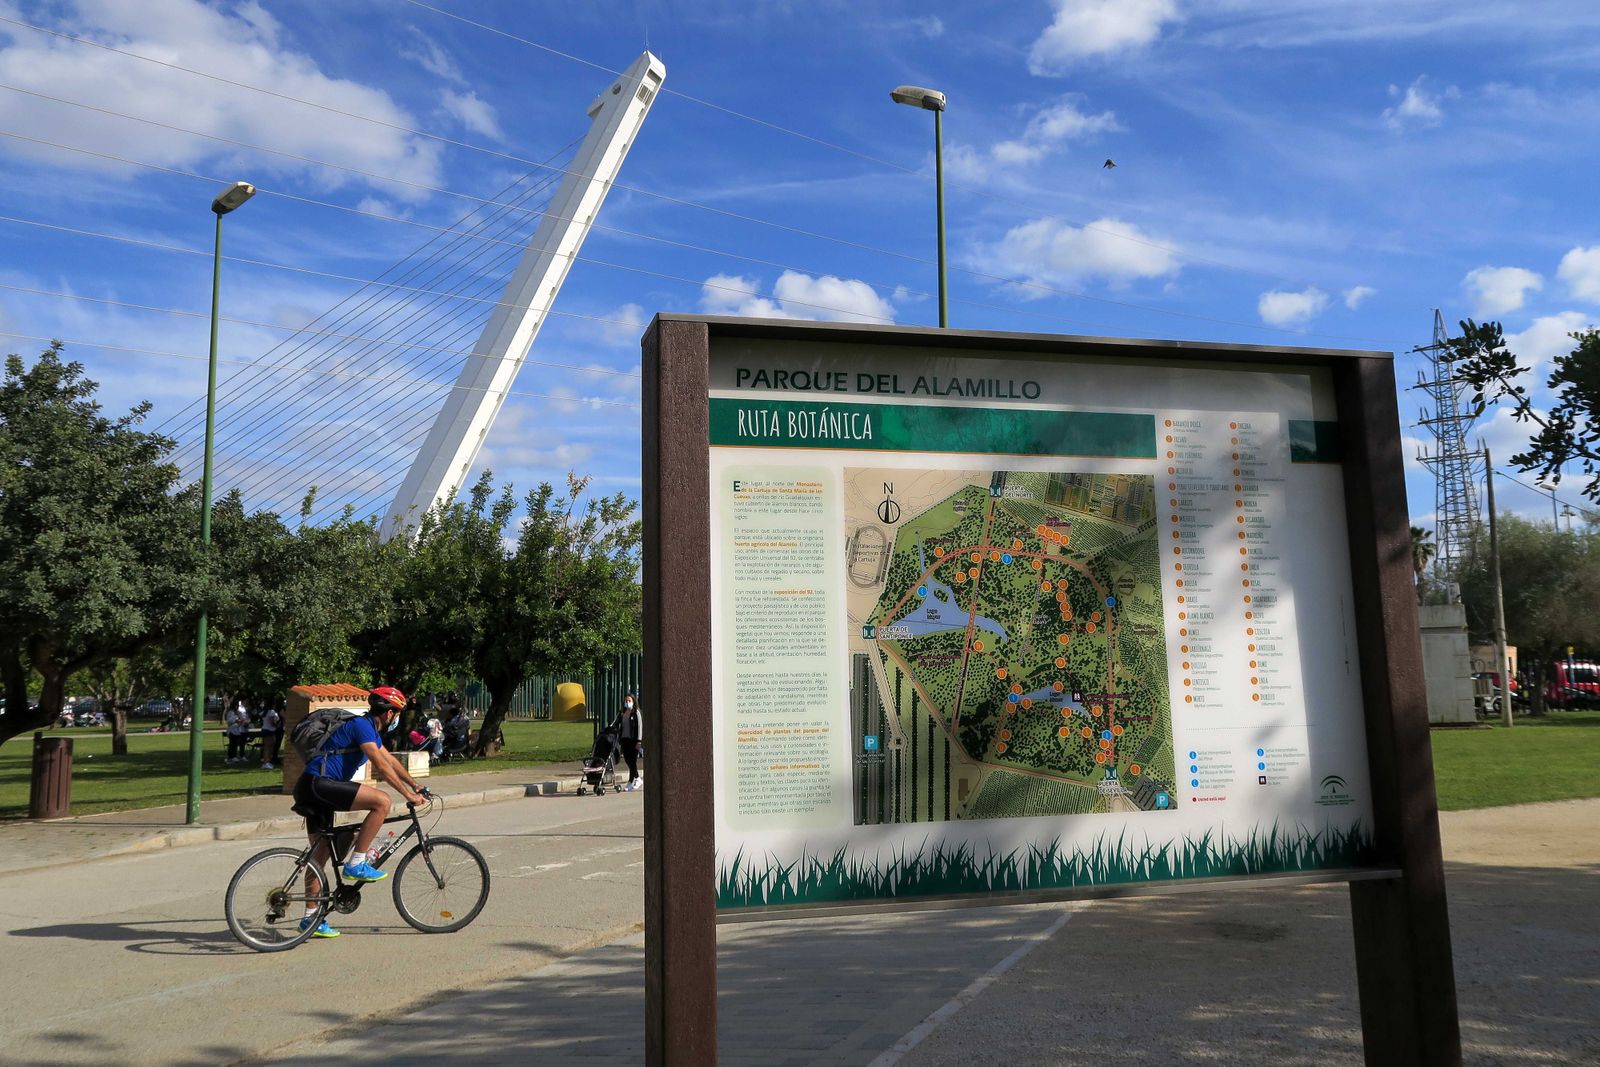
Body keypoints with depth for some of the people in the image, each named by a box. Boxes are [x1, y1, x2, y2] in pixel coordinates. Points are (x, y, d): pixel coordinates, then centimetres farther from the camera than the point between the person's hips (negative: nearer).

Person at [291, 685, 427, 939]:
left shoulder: (370, 728, 18)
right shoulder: (362, 725, -13)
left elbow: (390, 760, 28)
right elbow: (381, 767, -19)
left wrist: (415, 784, 28)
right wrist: (408, 794, -17)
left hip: (317, 790, 11)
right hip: (318, 784, -11)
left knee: (320, 853, 14)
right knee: (382, 801, -19)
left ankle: (311, 917, 21)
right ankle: (356, 864, -11)